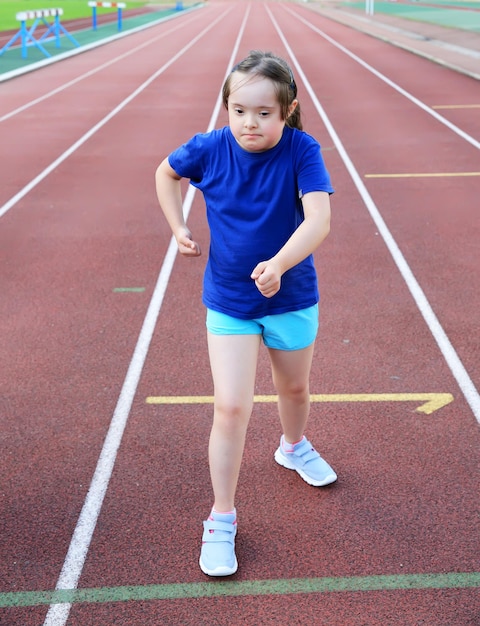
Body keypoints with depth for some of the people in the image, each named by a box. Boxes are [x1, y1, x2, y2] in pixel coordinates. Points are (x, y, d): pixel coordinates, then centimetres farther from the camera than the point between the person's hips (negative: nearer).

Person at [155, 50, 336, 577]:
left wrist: (278, 264, -47)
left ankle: (294, 447, 57)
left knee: (294, 389, 22)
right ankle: (221, 520, 9)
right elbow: (166, 172, 8)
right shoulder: (209, 148, -14)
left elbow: (318, 220, -32)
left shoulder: (302, 151, -19)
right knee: (231, 407, -7)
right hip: (228, 302, 0)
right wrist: (179, 228, -2)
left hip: (291, 296, 1)